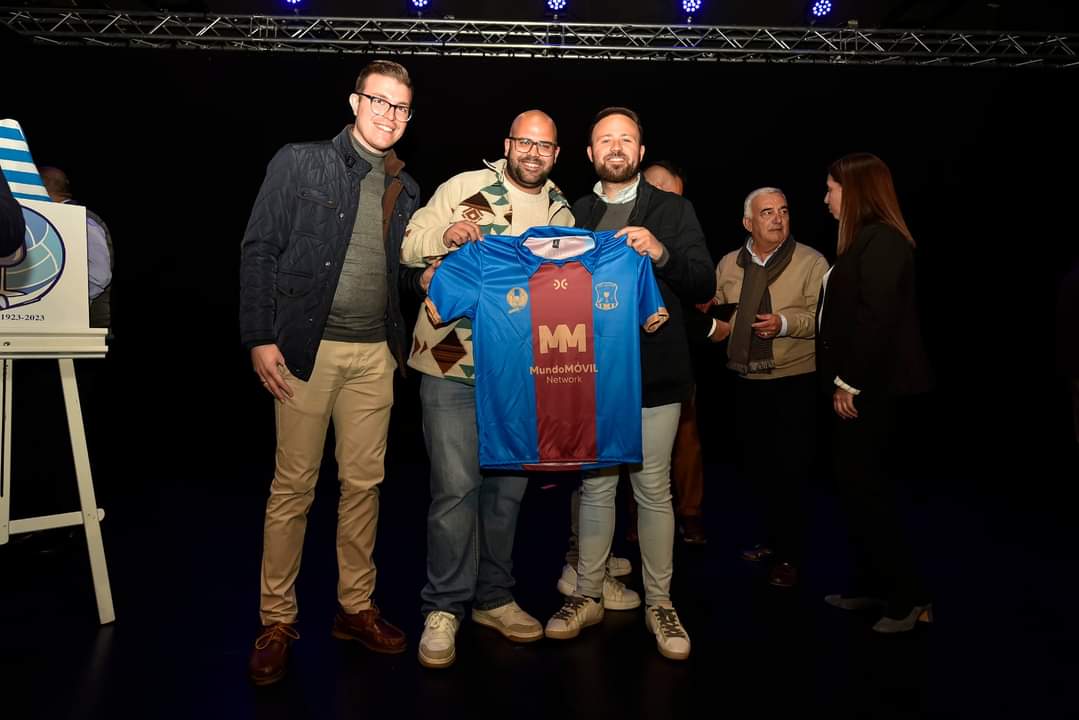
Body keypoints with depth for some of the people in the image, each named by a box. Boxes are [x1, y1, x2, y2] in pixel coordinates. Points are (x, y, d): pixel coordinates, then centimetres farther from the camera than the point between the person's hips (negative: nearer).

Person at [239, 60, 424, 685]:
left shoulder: (405, 188, 14)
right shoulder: (299, 163, 1)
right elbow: (260, 250, -3)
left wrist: (424, 276, -1)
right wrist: (260, 337, -10)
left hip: (374, 354, 4)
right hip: (306, 348, -4)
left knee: (364, 483, 8)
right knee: (294, 486, 1)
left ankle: (356, 608, 22)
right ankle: (277, 622, 14)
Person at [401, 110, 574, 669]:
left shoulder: (562, 214, 13)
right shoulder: (464, 187, 0)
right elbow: (407, 246, -1)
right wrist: (444, 234, -21)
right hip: (453, 368, -4)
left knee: (508, 488, 12)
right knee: (456, 488, -5)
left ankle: (493, 598, 29)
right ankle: (444, 609, 12)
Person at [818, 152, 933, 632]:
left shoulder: (881, 240, -14)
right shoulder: (865, 240, 16)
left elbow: (877, 318, -23)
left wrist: (850, 383, -20)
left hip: (871, 388, -10)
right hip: (859, 386, 10)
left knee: (866, 490, -4)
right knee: (860, 488, 14)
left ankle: (909, 597, 7)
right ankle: (871, 585, 25)